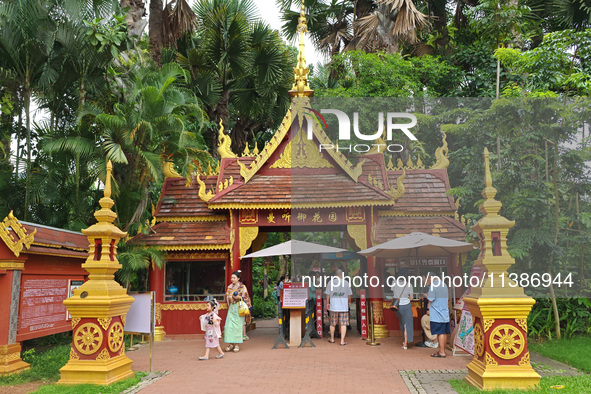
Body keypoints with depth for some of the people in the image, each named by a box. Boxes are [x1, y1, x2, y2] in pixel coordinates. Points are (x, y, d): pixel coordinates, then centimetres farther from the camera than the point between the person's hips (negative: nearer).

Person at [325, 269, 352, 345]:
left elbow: (328, 295, 3)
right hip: (344, 307, -1)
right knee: (343, 324, 3)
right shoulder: (346, 283, -1)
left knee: (332, 324, 13)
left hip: (333, 306, 1)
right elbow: (349, 295, 5)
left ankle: (332, 339, 28)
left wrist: (327, 303, 16)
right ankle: (342, 341, 2)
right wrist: (349, 302, 23)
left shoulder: (330, 282, -1)